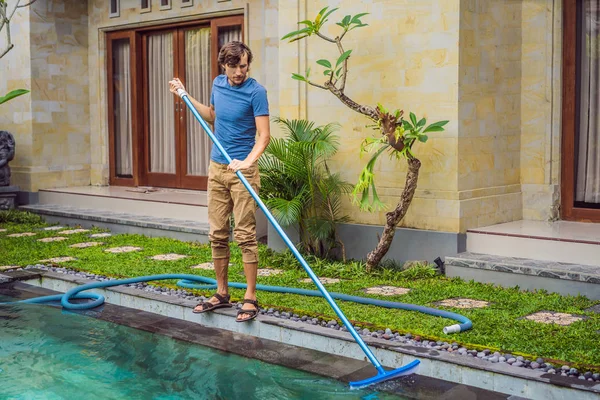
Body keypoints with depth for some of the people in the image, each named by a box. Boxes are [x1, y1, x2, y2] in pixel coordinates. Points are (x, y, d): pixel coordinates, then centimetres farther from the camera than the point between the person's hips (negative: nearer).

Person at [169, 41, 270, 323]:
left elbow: (264, 135, -17)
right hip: (217, 167, 7)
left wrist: (248, 161, -32)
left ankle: (250, 298, 1)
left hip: (242, 170, -7)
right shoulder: (218, 84, 9)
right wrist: (186, 95, 23)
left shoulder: (255, 91, -12)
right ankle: (222, 294, 19)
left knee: (245, 234, -6)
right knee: (217, 233, 9)